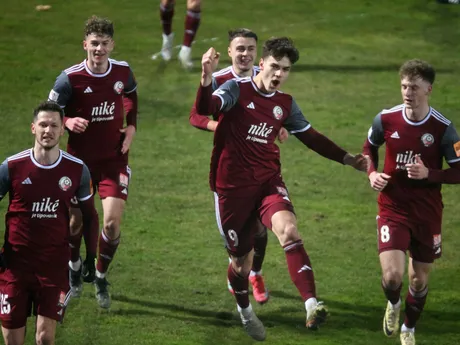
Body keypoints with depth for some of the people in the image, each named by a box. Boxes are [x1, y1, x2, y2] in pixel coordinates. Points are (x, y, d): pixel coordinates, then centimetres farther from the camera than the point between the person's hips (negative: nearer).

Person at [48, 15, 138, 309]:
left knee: (113, 222, -11)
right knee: (75, 221, 10)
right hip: (80, 159, -1)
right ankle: (75, 268, 42)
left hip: (114, 158, 1)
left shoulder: (123, 71, -6)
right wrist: (68, 122, -27)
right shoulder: (70, 78, -16)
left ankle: (100, 276, 14)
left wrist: (131, 126, 5)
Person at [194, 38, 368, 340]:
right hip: (232, 187, -3)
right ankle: (245, 311, 41)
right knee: (242, 259, 8)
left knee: (289, 228, -28)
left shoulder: (285, 104, 8)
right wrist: (207, 79, -45)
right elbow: (205, 110, -26)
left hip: (268, 182, 3)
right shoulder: (237, 89, -8)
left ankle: (311, 305, -39)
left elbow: (311, 137, 21)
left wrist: (347, 159, 15)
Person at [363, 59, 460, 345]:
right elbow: (370, 147, 14)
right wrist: (372, 173, -4)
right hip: (393, 208, 0)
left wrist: (428, 174, -24)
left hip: (427, 213, 0)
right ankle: (393, 304, 21)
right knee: (392, 275, -15)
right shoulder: (386, 119, -7)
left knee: (420, 279, 10)